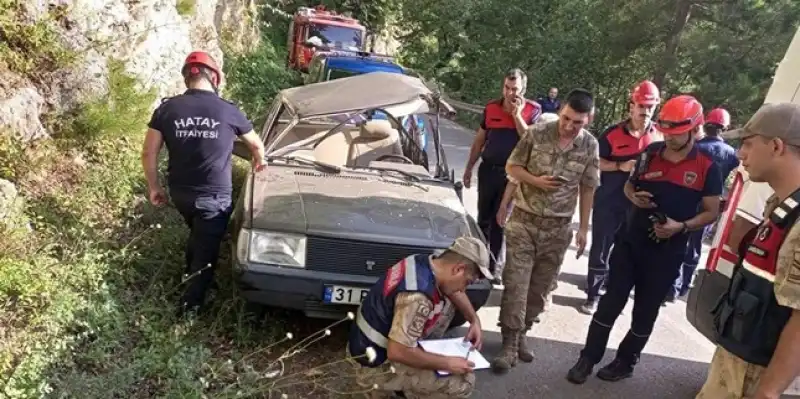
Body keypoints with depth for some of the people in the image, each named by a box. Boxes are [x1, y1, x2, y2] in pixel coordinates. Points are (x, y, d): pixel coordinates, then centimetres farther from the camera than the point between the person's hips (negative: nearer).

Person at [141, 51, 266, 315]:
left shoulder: (167, 109, -5)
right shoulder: (228, 111, -9)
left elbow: (149, 153, -3)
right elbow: (256, 144, 9)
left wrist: (154, 187, 11)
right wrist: (259, 161, 31)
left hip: (179, 193, 4)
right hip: (214, 197, -4)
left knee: (198, 234, 31)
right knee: (206, 249, 12)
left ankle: (190, 273, 49)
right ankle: (191, 303, 20)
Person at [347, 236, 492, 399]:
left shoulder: (425, 262, -5)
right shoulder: (416, 296, -33)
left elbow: (454, 292, 14)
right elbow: (397, 353, -31)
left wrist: (475, 320, 2)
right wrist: (447, 363, -21)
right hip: (378, 365, -9)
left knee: (447, 303, 9)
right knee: (464, 381, -15)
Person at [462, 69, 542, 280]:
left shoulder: (533, 110, -6)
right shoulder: (491, 108, 1)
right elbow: (479, 140, 10)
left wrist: (517, 115, -18)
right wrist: (469, 167, 11)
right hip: (488, 169, 3)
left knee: (500, 221, 6)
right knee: (483, 218, 12)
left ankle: (491, 266, 15)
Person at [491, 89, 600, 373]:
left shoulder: (590, 146, -3)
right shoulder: (536, 134, -9)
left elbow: (587, 189, 4)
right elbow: (512, 167, 0)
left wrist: (584, 227, 4)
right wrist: (535, 181, -18)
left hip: (558, 227, 2)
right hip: (524, 220, -2)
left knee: (540, 287, 10)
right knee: (515, 283, -5)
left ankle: (521, 333, 28)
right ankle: (510, 344, 3)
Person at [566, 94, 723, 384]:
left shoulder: (706, 168, -7)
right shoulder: (650, 153, 2)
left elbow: (712, 212, -3)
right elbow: (629, 185, 15)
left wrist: (681, 226, -20)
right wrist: (635, 196, -9)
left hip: (667, 250, -2)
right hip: (630, 240, 2)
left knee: (646, 310, 11)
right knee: (610, 301, 5)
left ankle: (625, 362, 28)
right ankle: (588, 358, 14)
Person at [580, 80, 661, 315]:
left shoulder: (659, 136, -1)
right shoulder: (612, 133, -8)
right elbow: (595, 163, -5)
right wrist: (620, 166, -19)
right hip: (608, 201, -2)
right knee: (601, 250, 5)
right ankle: (593, 295, 17)